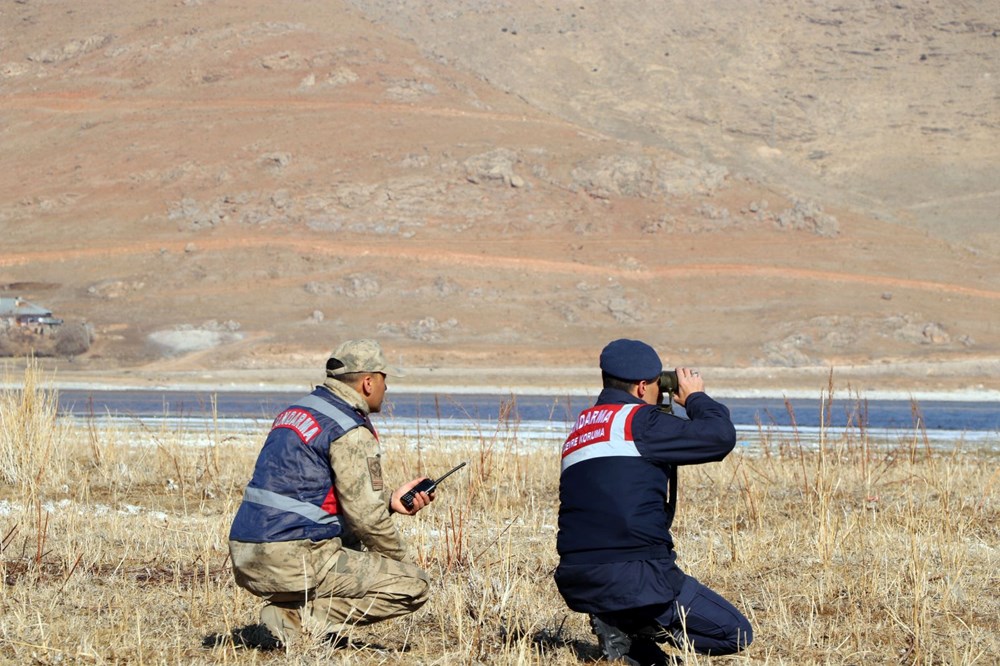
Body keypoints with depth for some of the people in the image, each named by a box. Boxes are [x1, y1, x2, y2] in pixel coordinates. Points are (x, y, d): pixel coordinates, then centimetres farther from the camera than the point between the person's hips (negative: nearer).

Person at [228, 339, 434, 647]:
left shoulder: (297, 411, 18)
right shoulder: (351, 432, -10)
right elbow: (366, 517, -10)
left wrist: (390, 500, 21)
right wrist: (404, 561, 6)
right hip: (293, 561, -9)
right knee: (413, 586, -2)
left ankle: (293, 608, 10)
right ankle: (302, 617, -9)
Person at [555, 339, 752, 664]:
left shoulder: (581, 428, 19)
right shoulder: (639, 421, -7)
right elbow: (720, 437, -11)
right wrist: (696, 398, 10)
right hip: (633, 575, -8)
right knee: (736, 634, 2)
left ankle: (621, 626, 3)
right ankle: (625, 628, -9)